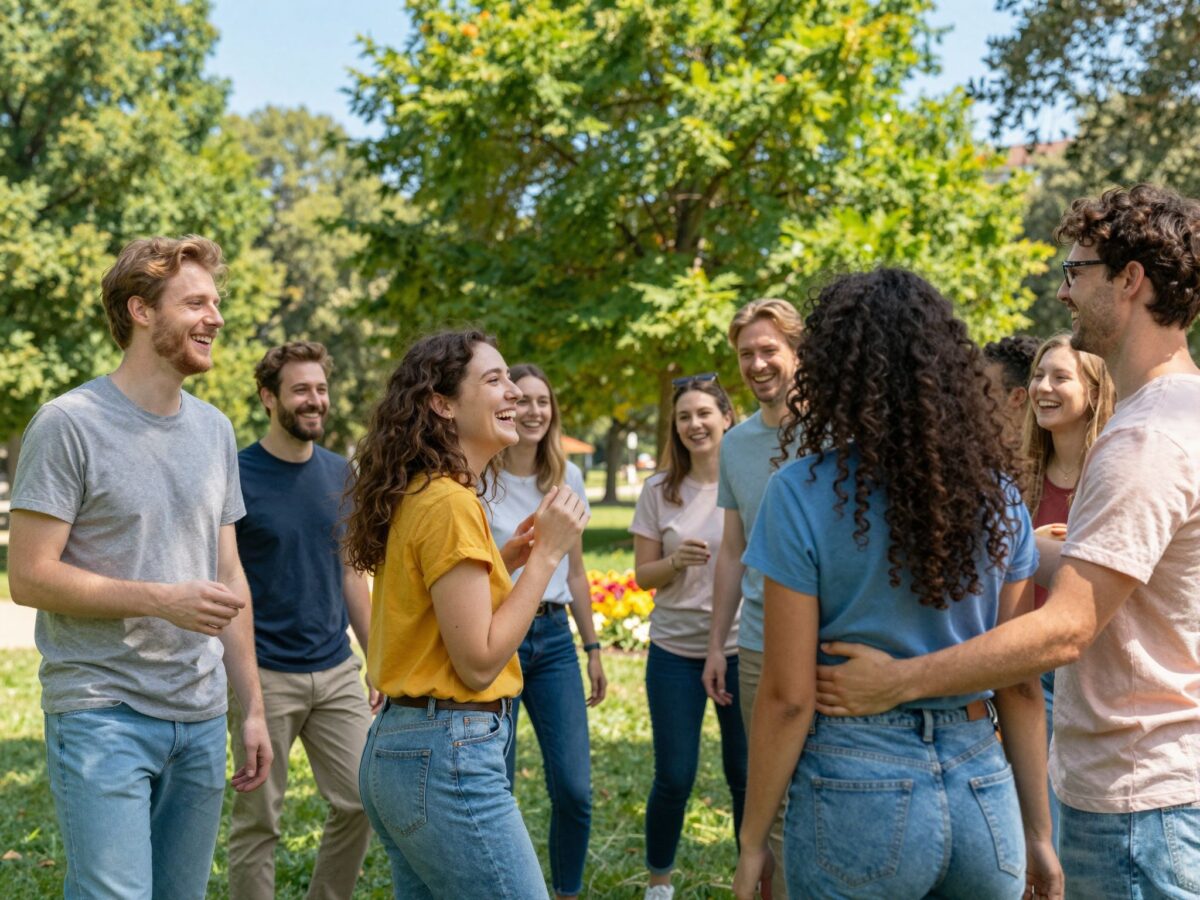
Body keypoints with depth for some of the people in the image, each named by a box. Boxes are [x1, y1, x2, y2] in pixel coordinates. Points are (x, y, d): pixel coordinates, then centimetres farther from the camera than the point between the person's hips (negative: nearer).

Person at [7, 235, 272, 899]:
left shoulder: (214, 429, 12)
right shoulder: (69, 423, -8)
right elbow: (29, 577, -11)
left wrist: (253, 708, 12)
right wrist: (163, 600, -18)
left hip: (201, 719, 6)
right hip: (102, 714, -6)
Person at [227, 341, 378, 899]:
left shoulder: (340, 474, 7)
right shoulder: (236, 476, -8)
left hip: (336, 671, 5)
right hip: (265, 675, -5)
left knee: (360, 801, 5)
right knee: (258, 819, 5)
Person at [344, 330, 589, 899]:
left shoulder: (419, 494, 12)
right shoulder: (449, 503, -16)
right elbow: (478, 664, -18)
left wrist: (504, 559, 11)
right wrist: (547, 554, -13)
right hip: (448, 757, -10)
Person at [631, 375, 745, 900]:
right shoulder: (659, 491, 1)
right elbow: (643, 575, 4)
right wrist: (676, 562, -17)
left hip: (742, 648, -1)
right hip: (675, 650, 1)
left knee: (747, 775, 5)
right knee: (674, 778, 5)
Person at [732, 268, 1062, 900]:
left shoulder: (803, 493, -11)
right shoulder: (995, 493, 1)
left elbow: (788, 697, -11)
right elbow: (1023, 684, 4)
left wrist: (752, 842, -1)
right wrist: (1038, 831, 14)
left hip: (859, 797, -4)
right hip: (983, 797, 4)